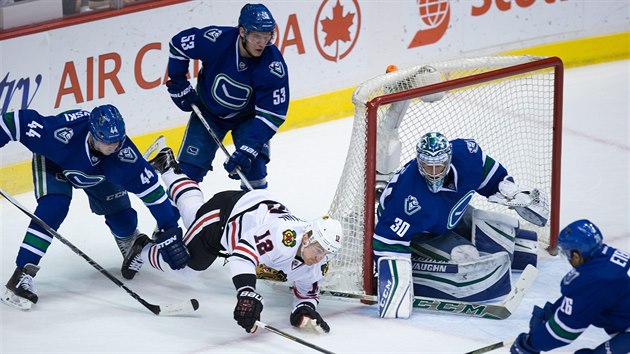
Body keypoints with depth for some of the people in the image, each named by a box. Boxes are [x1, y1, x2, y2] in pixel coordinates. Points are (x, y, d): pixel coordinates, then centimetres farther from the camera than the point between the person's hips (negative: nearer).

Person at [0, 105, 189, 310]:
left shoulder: (123, 153, -36)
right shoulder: (63, 133, -45)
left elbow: (149, 185, -27)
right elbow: (19, 121, -37)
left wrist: (169, 227, -25)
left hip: (97, 172, 3)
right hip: (53, 162, -3)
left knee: (123, 218, -1)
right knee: (53, 207, -29)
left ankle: (130, 242, 39)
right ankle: (22, 275, -25)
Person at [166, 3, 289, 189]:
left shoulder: (274, 66, -30)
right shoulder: (216, 39, -31)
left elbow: (272, 114, -27)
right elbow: (178, 43, -12)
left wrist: (249, 148, -37)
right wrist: (179, 85, -7)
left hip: (247, 117, 0)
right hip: (208, 112, 0)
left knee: (252, 163, -16)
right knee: (190, 166, -4)